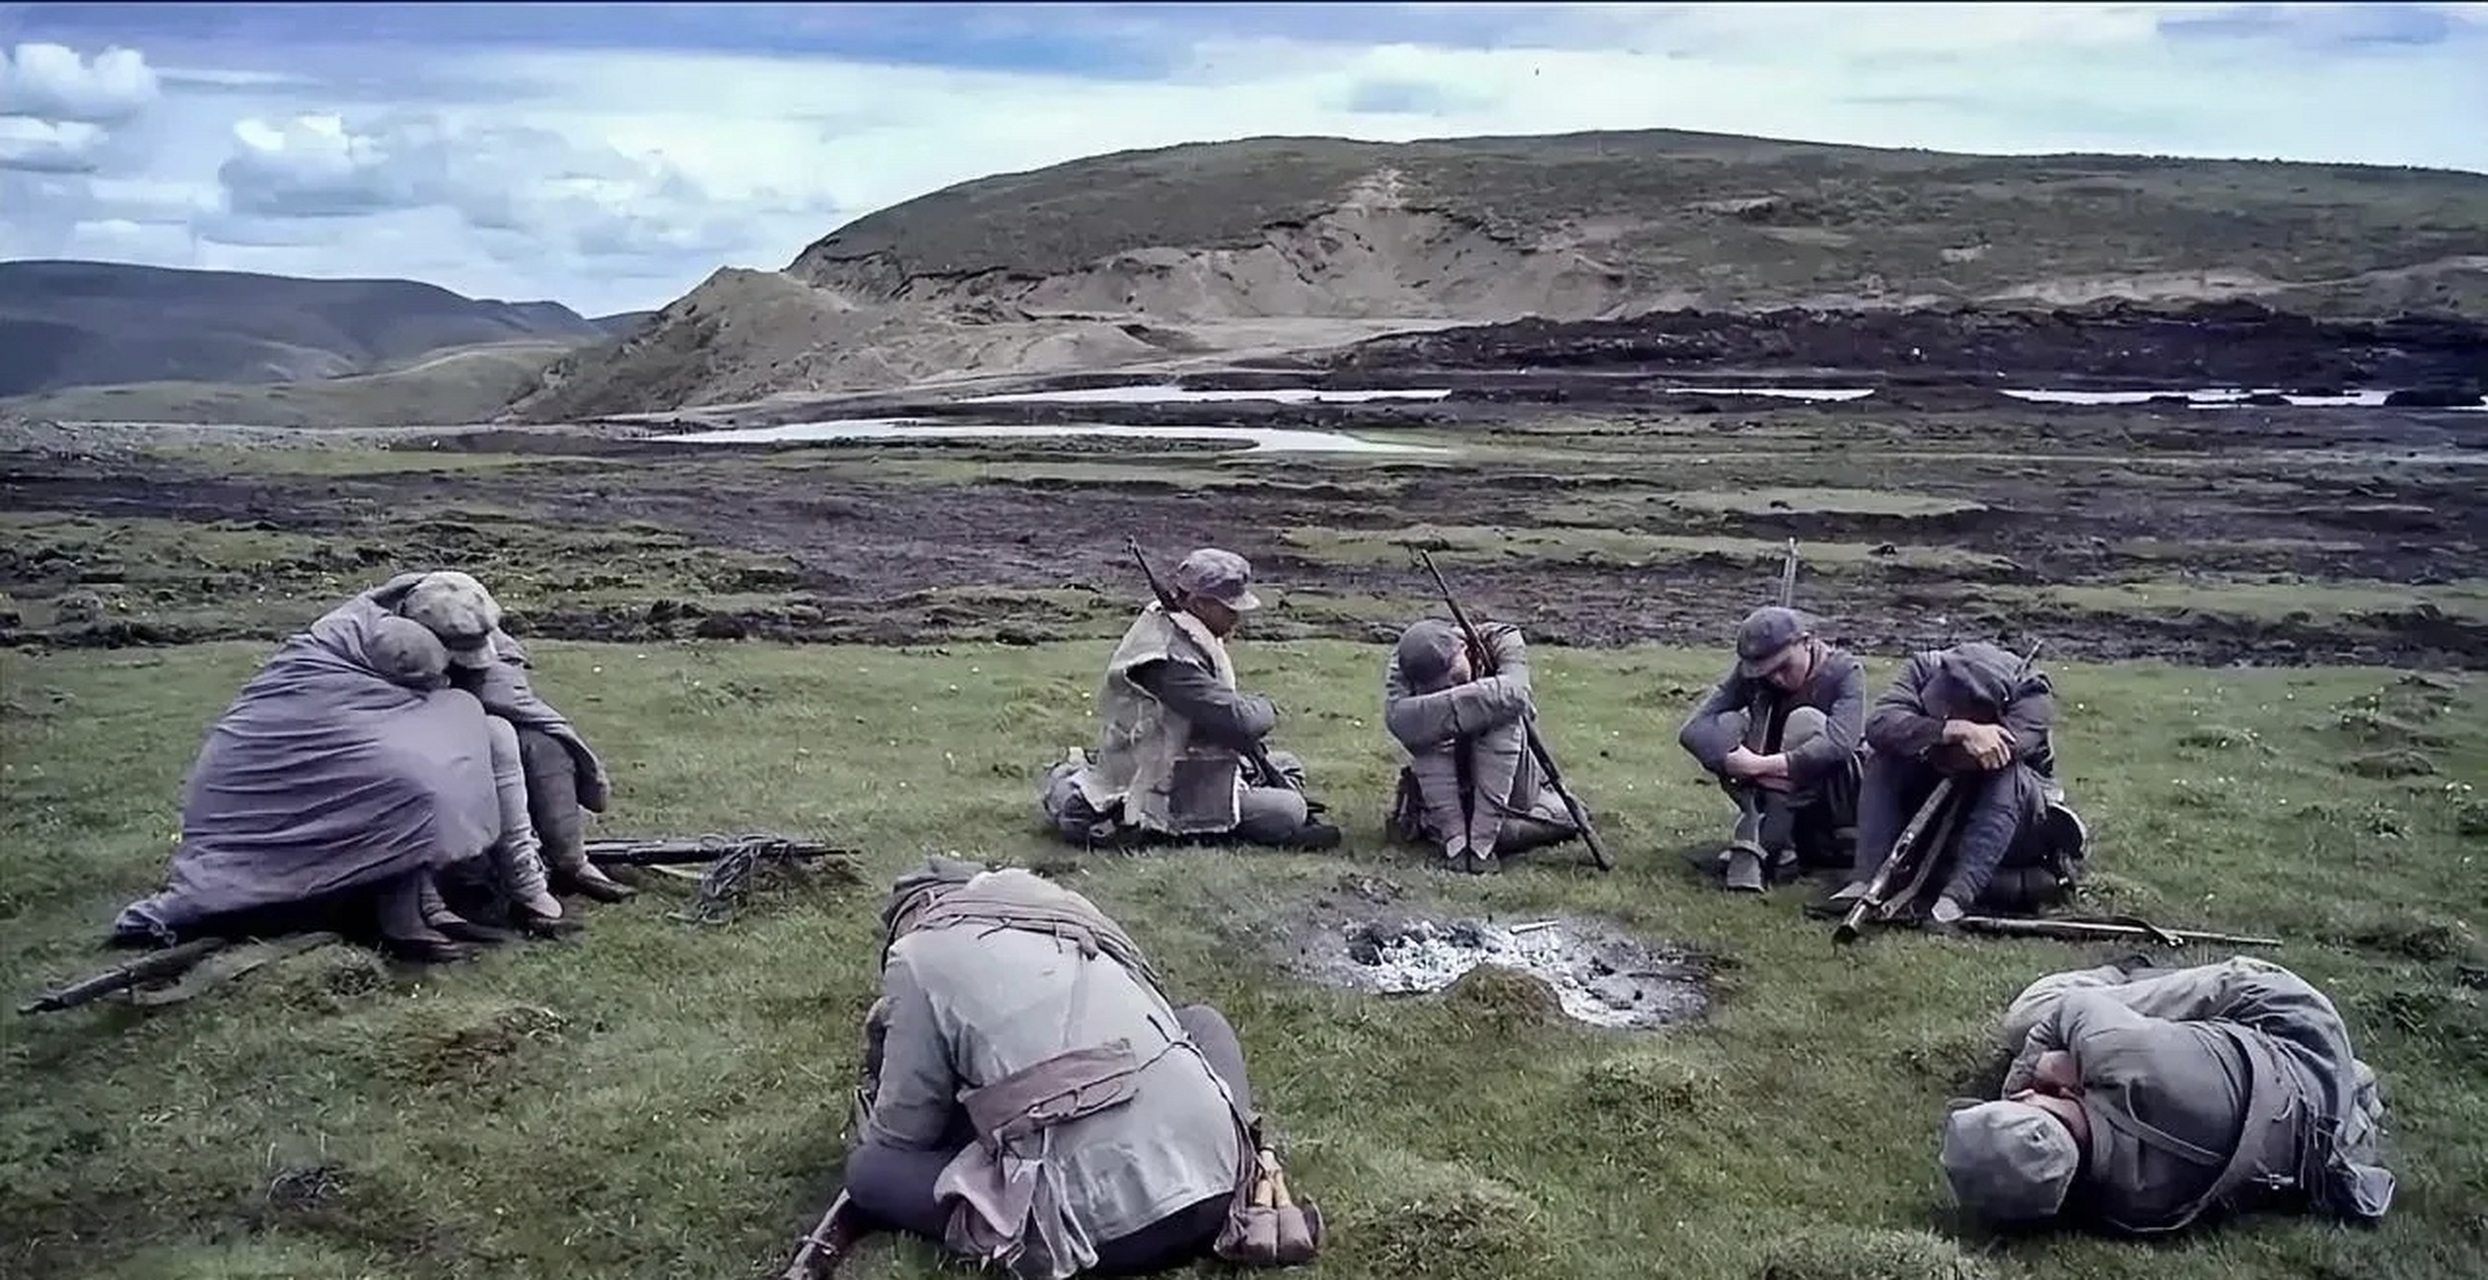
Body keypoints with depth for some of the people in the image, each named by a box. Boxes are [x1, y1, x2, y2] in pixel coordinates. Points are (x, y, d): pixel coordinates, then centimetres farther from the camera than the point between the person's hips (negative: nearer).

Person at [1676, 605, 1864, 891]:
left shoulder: (1845, 671, -16)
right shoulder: (1748, 673, -8)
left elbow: (1840, 742, -34)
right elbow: (1692, 730, -20)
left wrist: (1760, 765, -40)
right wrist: (1759, 772, -35)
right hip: (1773, 793, 3)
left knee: (1805, 721, -30)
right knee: (1726, 725, -20)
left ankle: (1764, 846, -32)